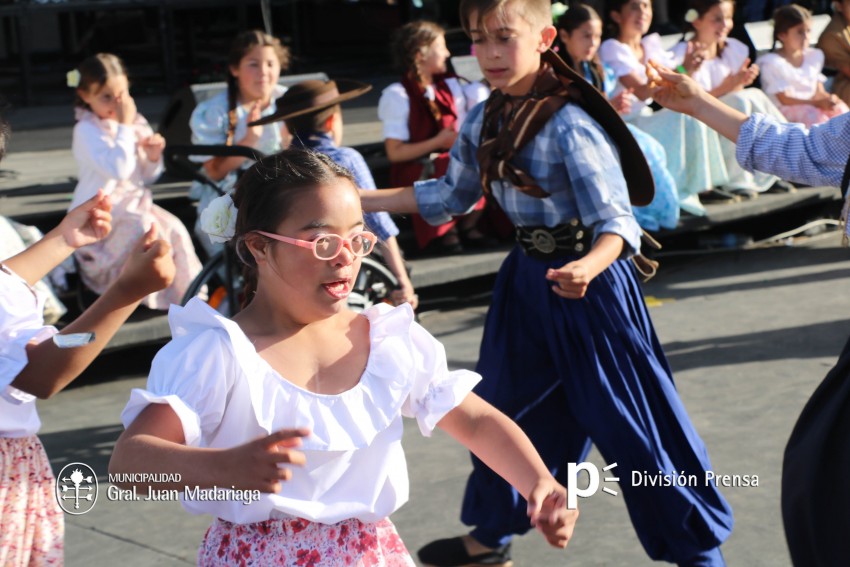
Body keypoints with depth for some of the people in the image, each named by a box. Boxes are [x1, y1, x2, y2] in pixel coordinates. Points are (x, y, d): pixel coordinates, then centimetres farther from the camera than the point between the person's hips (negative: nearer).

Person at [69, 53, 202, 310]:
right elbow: (119, 169, -27)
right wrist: (124, 127, -23)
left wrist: (153, 156, -7)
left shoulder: (136, 123, 8)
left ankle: (185, 291, -2)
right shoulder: (86, 131, -13)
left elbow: (148, 176, 16)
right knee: (144, 230, -29)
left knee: (174, 229, -15)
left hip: (135, 203, 7)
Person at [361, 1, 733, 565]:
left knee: (629, 421, -1)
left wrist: (587, 267, -46)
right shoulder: (482, 121, 0)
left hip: (587, 284, -7)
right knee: (504, 409, 17)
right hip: (527, 280, 7)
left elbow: (616, 223, -24)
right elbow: (452, 193, 16)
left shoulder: (570, 126, -22)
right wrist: (362, 199, 12)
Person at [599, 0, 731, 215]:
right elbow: (642, 92, -23)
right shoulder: (612, 48, -11)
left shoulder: (651, 45, 12)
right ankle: (675, 194, -22)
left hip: (645, 121, 7)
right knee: (679, 118, -26)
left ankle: (701, 186, -11)